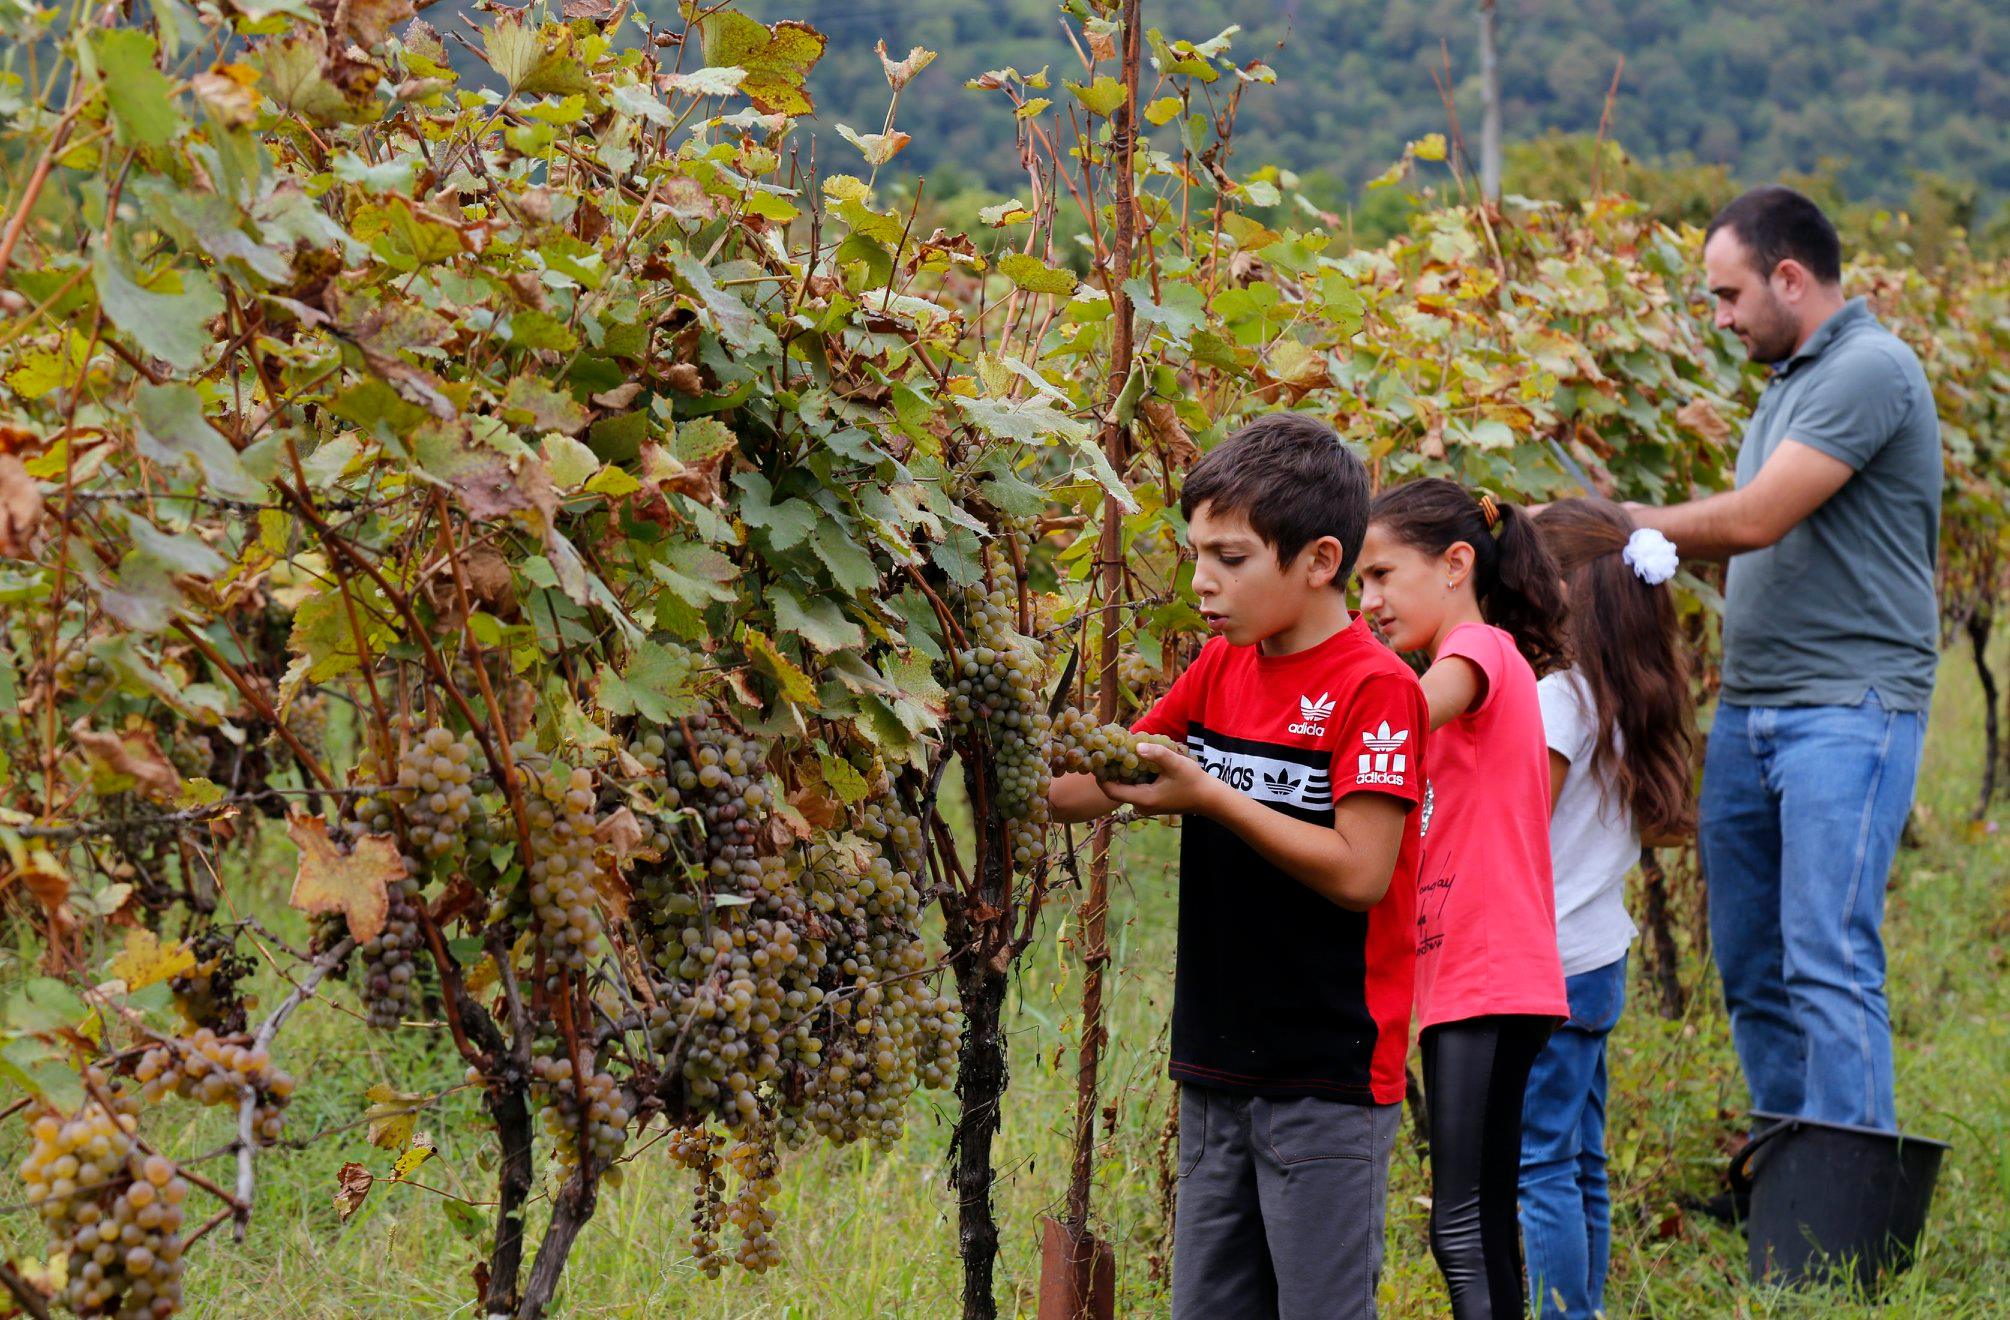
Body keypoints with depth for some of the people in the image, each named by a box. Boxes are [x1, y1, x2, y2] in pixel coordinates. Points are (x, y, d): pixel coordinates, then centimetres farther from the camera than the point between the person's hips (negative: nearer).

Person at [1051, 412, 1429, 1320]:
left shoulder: (1375, 686, -13)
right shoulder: (1219, 672, 10)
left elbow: (1359, 872, -20)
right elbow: (1089, 789, 13)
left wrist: (1210, 797, -19)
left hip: (1329, 1073, -7)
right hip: (1219, 1064, 8)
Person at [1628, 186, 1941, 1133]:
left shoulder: (1870, 370, -12)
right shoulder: (1786, 384, 19)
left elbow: (1754, 521, -18)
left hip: (1849, 708, -10)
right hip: (1748, 713, 10)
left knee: (1829, 965, -13)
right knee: (1751, 973, 11)